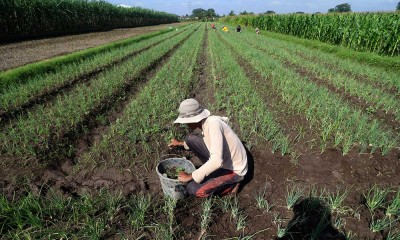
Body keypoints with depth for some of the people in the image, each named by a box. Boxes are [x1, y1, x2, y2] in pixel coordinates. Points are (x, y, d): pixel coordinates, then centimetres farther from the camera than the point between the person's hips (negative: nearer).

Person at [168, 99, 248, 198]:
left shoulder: (213, 123, -31)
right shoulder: (206, 122, -3)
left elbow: (216, 161, -39)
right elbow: (209, 142, 20)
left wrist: (190, 176, -29)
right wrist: (181, 143, 19)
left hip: (234, 170, -8)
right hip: (222, 160, 8)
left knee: (192, 189, -20)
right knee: (190, 139, -1)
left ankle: (230, 185, 2)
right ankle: (212, 169, 11)